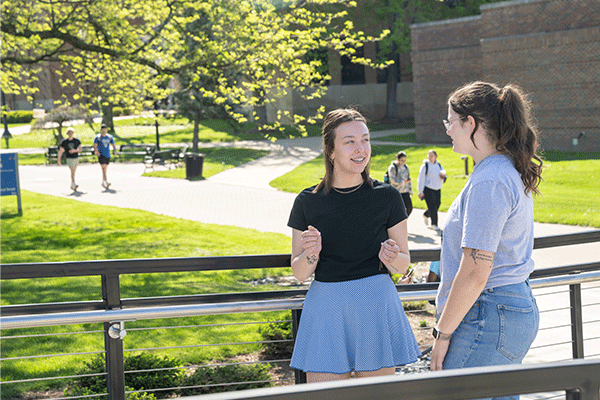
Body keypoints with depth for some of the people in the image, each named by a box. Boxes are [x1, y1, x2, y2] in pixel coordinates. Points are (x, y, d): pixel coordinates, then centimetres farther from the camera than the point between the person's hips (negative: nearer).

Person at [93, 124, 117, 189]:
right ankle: (106, 182, -24)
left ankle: (103, 183, 22)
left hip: (108, 156, 5)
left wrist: (115, 151, -5)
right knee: (104, 169, -16)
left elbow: (113, 145, 15)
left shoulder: (110, 137, 10)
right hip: (101, 156, -5)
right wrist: (96, 151, -30)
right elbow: (95, 146, -10)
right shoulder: (97, 137, -3)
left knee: (105, 170, 12)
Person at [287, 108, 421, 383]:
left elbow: (404, 264, 7)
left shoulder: (386, 197, 0)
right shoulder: (307, 202, 2)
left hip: (376, 304, 0)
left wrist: (391, 258, -15)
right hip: (325, 307, 0)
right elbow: (299, 273, 5)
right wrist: (311, 254, -17)